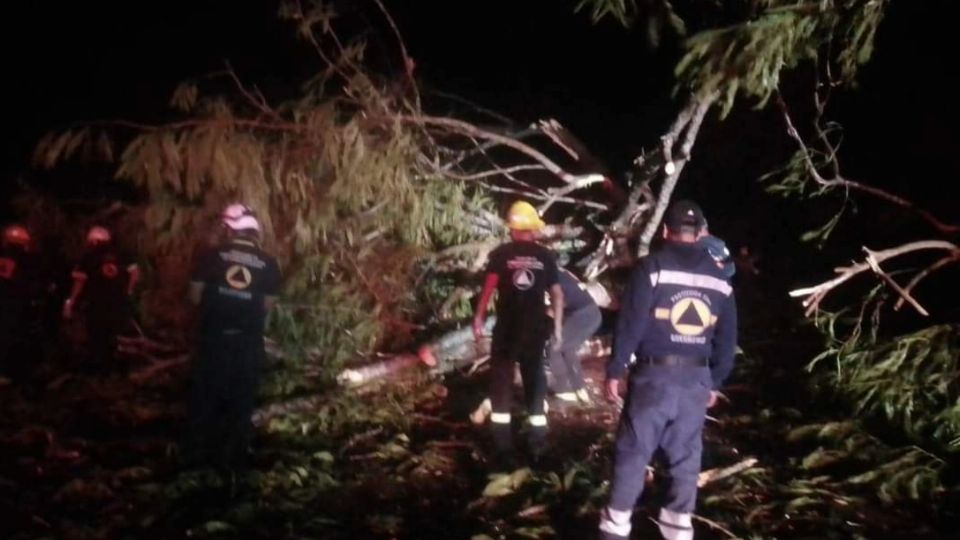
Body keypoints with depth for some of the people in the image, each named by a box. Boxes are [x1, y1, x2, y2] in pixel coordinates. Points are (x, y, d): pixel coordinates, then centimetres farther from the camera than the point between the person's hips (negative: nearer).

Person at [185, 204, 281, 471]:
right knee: (241, 400, 10)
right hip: (248, 341, 0)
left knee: (205, 396, 12)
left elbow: (195, 295, 0)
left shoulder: (212, 256, -4)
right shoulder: (268, 264, -1)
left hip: (214, 337, 0)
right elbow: (267, 304, 1)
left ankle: (198, 454, 17)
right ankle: (232, 457, 14)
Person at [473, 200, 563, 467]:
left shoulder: (500, 254, -4)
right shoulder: (545, 256, 3)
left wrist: (478, 318, -8)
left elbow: (489, 287, -14)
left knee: (501, 385, 6)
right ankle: (536, 448, 13)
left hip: (507, 328, -2)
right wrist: (558, 327, 11)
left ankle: (504, 451, 3)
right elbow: (557, 294, 3)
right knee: (535, 383, 12)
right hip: (535, 328, 2)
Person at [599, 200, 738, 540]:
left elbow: (630, 324, -11)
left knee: (633, 451, 3)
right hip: (696, 378, 4)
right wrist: (715, 382, 21)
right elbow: (727, 339, 13)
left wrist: (614, 370, -5)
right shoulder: (719, 279, 8)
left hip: (654, 374, -4)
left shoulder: (652, 268, -8)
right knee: (685, 455, 12)